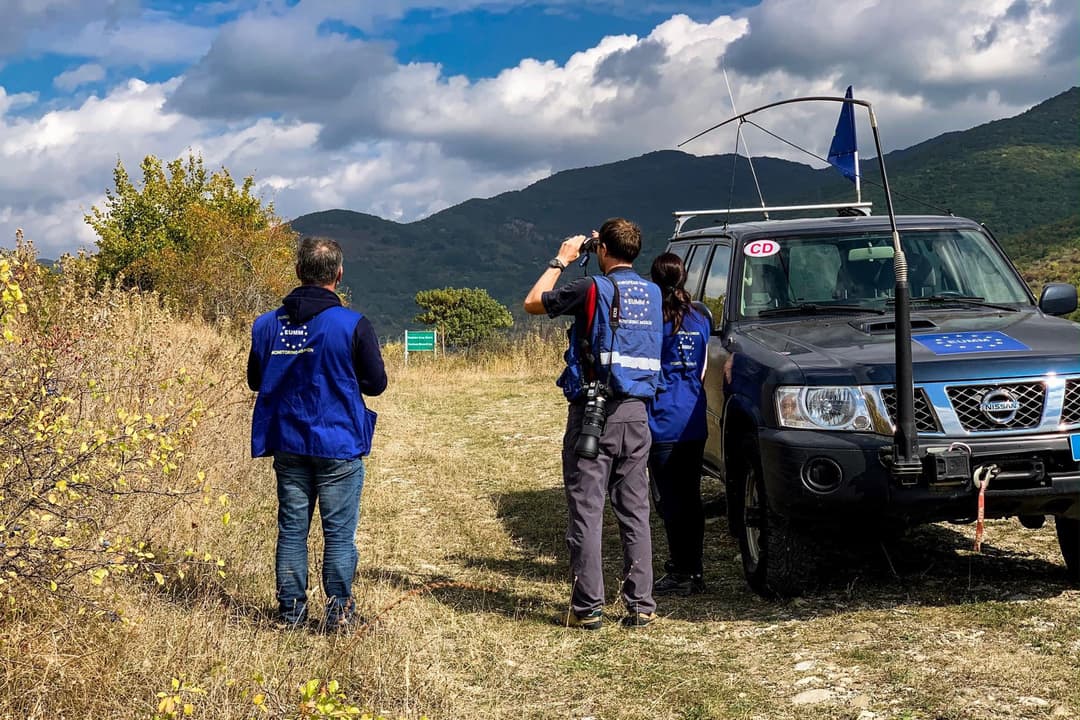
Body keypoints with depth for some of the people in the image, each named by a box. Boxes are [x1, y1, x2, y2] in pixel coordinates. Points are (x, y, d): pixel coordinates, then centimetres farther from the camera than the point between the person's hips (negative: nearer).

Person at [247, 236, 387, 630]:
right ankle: (338, 613, 7)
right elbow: (376, 382, -3)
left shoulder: (267, 324, 0)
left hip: (287, 446, 4)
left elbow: (254, 380, 11)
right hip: (339, 446, -3)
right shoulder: (352, 325, -11)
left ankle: (291, 612, 15)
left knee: (291, 530, 11)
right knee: (339, 533, 4)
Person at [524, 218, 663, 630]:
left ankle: (587, 608, 0)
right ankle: (641, 605, 10)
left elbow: (532, 303, 3)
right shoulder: (651, 293, 8)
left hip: (593, 413, -5)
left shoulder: (593, 289, -10)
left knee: (586, 511, -1)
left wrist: (561, 261, 13)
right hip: (636, 413, 5)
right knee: (635, 511, 9)